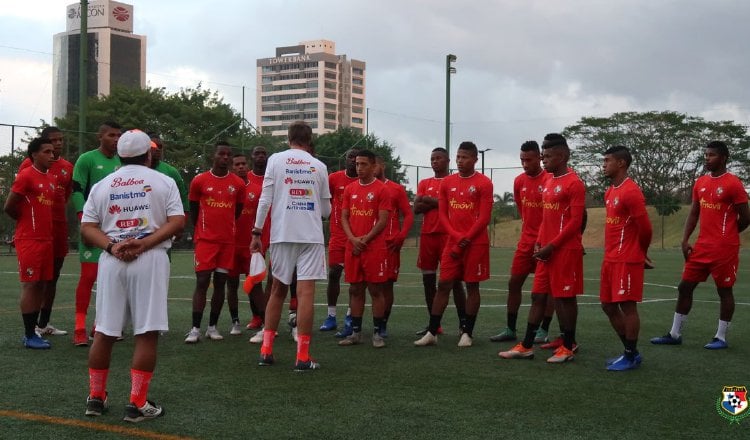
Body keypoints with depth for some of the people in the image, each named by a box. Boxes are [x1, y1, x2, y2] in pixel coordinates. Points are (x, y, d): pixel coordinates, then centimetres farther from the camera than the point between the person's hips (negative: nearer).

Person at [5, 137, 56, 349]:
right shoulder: (26, 176, -9)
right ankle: (29, 336, -1)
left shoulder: (51, 179, 14)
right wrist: (27, 221, 5)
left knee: (42, 285, 8)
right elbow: (9, 207, -9)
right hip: (29, 240, -8)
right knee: (30, 285, -5)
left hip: (47, 239, 8)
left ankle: (32, 331, 16)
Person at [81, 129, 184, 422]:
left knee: (104, 331, 11)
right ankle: (137, 404, -2)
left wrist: (112, 246, -7)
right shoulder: (163, 182, 5)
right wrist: (144, 244, -11)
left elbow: (87, 228, 5)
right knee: (147, 332, -2)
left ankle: (96, 398, 20)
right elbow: (177, 222, -6)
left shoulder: (102, 185, 12)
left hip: (112, 260, 3)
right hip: (151, 259, -3)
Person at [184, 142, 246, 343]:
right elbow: (193, 209, 9)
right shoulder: (199, 181, -1)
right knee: (202, 282, -7)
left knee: (220, 283, 4)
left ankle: (212, 326, 13)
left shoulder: (238, 184, 4)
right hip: (205, 239, -2)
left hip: (228, 240, 2)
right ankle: (195, 328, -5)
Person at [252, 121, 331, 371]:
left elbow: (265, 199, -4)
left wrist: (257, 231, 1)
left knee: (278, 290, 13)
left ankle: (266, 351, 14)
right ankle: (303, 357, -6)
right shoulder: (319, 166, 8)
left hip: (282, 234, 1)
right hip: (311, 235, 0)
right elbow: (326, 210, 13)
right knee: (306, 292, -3)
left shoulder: (276, 160, 3)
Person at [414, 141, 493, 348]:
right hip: (453, 242, 4)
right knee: (443, 284, 2)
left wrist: (465, 241, -10)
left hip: (476, 243, -4)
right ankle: (432, 333, 5)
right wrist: (457, 237, -8)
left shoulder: (484, 183, -5)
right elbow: (443, 214, 7)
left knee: (472, 285, 2)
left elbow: (484, 218, -9)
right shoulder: (447, 182, 9)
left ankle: (467, 333, 10)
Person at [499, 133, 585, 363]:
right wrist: (539, 243, 8)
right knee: (538, 296, 9)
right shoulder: (549, 182, 16)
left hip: (565, 250, -9)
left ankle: (568, 347, 11)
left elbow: (575, 222, -16)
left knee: (565, 297, 0)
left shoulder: (574, 184, -12)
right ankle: (526, 346, 13)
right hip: (547, 249, 9)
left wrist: (552, 246, -17)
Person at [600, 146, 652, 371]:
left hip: (627, 260, -10)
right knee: (608, 306, 12)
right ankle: (631, 351, 22)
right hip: (610, 259, 10)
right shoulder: (610, 192, 15)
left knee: (627, 306, -3)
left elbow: (645, 227, -14)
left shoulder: (631, 192, -16)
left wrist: (641, 254, 1)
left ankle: (631, 356, 6)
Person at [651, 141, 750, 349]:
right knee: (685, 286, 7)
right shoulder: (700, 182, 10)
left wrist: (725, 234, 6)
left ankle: (721, 337, 11)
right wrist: (685, 240, 4)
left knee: (724, 290, 3)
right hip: (702, 246, 7)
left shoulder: (733, 184, -11)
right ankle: (675, 334, 15)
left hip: (724, 248, -7)